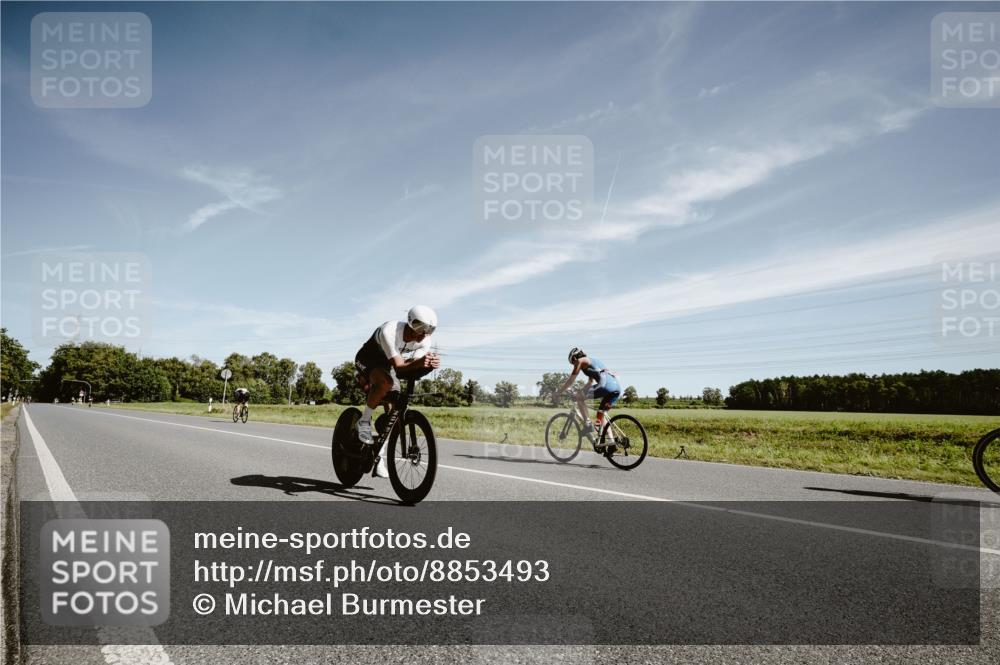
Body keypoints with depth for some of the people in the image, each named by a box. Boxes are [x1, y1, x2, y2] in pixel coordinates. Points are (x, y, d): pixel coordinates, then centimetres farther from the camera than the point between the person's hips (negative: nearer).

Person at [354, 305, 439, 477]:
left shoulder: (425, 342, -19)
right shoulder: (389, 331, -37)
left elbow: (412, 367, -26)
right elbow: (399, 367, -42)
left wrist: (428, 364, -47)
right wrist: (417, 363, -61)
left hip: (386, 365, 6)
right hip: (367, 360, -6)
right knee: (386, 383, -38)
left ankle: (379, 456, 6)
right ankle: (364, 421, -16)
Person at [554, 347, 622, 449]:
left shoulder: (580, 361, 11)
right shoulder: (592, 361, 34)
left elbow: (570, 380, 10)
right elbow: (590, 383, 42)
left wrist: (558, 392, 18)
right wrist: (580, 393, 48)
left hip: (606, 384, -9)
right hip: (617, 387, 9)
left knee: (579, 398, 1)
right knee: (602, 413, 21)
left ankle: (588, 425, -4)